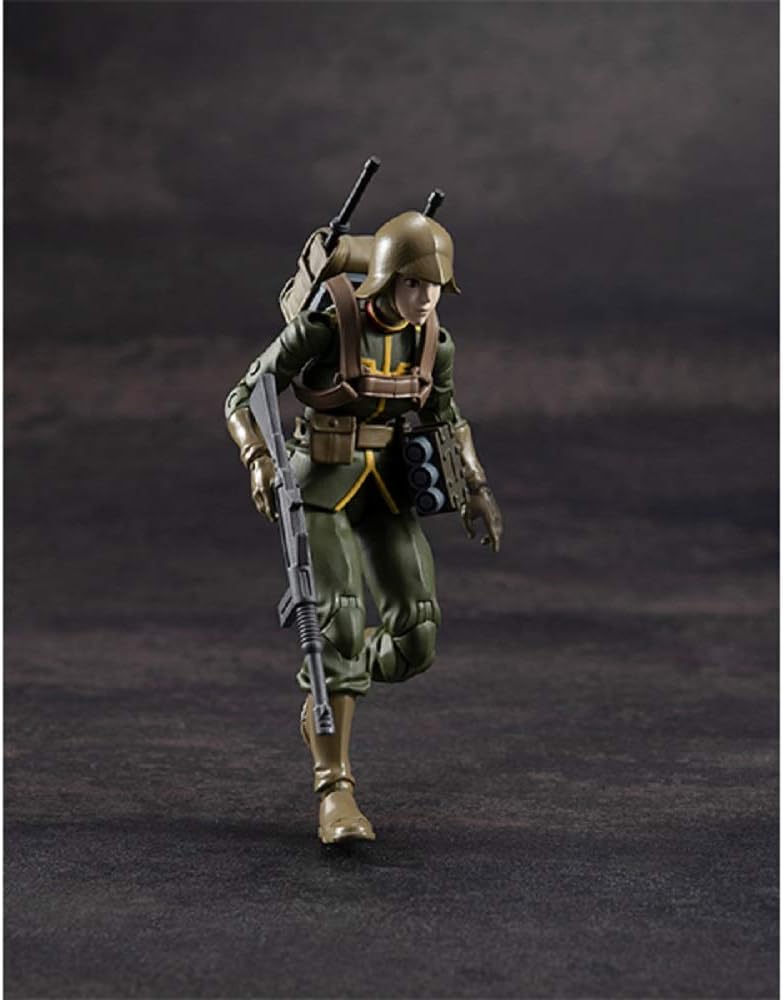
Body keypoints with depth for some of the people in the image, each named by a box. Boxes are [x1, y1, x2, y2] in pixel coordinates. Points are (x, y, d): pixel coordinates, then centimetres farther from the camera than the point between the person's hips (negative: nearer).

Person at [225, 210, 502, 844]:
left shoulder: (434, 342, -1)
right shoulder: (322, 328, -16)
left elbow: (446, 417, 16)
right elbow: (242, 400, -11)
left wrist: (477, 488, 3)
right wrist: (260, 465, -30)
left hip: (386, 493, 5)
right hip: (319, 489, -5)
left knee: (415, 640, -5)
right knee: (338, 625, -20)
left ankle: (327, 701, 27)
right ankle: (335, 792, -15)